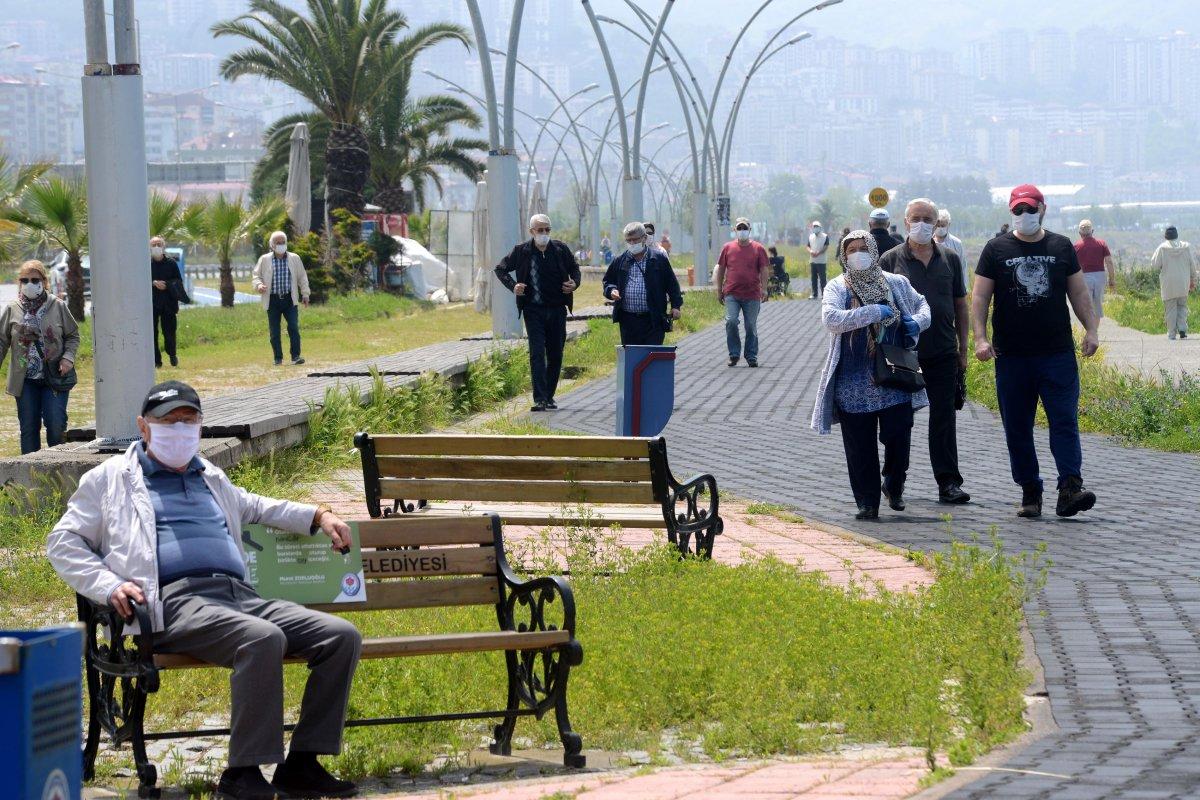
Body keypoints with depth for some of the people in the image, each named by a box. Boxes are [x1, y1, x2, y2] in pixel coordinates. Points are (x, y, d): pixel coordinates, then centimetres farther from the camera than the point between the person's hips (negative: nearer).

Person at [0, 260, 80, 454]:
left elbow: (73, 335, 8)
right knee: (28, 428, 6)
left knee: (56, 426, -6)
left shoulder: (58, 307, 0)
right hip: (25, 381, 1)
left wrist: (68, 357, -8)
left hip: (55, 378, -1)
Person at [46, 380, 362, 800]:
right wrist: (109, 585, -5)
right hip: (176, 601, -7)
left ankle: (301, 764, -14)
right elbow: (62, 542, 12)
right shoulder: (112, 477, 16)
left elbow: (254, 507, 50)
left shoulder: (209, 477, 33)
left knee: (341, 636, -14)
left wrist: (318, 516, 35)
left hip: (241, 595, 7)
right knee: (263, 639, -37)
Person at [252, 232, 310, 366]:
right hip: (273, 300, 0)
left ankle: (295, 356, -8)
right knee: (274, 331, 1)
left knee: (294, 328, -11)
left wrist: (305, 294, 8)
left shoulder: (294, 259, 8)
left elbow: (302, 277, 14)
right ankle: (278, 358, 10)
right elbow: (256, 276, 6)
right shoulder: (264, 260, 5)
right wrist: (259, 285, -15)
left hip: (290, 300, 0)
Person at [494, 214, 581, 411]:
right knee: (537, 353, -12)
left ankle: (549, 396, 21)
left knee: (556, 355, 7)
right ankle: (540, 399, -17)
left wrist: (575, 283, -3)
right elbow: (500, 269, 9)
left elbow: (574, 268, 18)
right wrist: (513, 286, -8)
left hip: (557, 310, 3)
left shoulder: (560, 249, 2)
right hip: (533, 310, -3)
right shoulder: (522, 251, -2)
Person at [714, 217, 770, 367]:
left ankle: (751, 357, 15)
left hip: (752, 295, 0)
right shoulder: (728, 248, 7)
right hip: (732, 294, 0)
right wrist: (719, 290, 10)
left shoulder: (758, 249, 5)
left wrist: (764, 289, -5)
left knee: (751, 326, 4)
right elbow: (720, 269, 12)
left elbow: (764, 270, 5)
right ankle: (734, 354, -2)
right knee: (731, 321, -14)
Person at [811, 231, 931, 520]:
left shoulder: (896, 283, 10)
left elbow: (922, 304, 26)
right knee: (860, 446, 0)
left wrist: (917, 322, 2)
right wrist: (875, 312, -16)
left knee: (898, 436, -5)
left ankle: (893, 485, 22)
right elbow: (831, 318, -17)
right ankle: (867, 503, 9)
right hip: (854, 383, -1)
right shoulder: (837, 288, 2)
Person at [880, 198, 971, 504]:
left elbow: (960, 305, 14)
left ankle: (948, 482, 0)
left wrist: (962, 349, 10)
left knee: (944, 417, 0)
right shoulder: (891, 260, 2)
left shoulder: (950, 259, 9)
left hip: (943, 353, 1)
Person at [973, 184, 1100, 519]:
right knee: (1017, 428, 4)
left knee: (1065, 421, -10)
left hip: (1058, 353, 0)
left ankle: (1070, 488, -16)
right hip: (1012, 356, 0)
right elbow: (980, 297, 3)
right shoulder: (996, 249, 5)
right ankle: (1030, 492, 13)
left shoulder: (1061, 247, 9)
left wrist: (1091, 329, 2)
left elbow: (1079, 292, 13)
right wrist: (980, 338, -9)